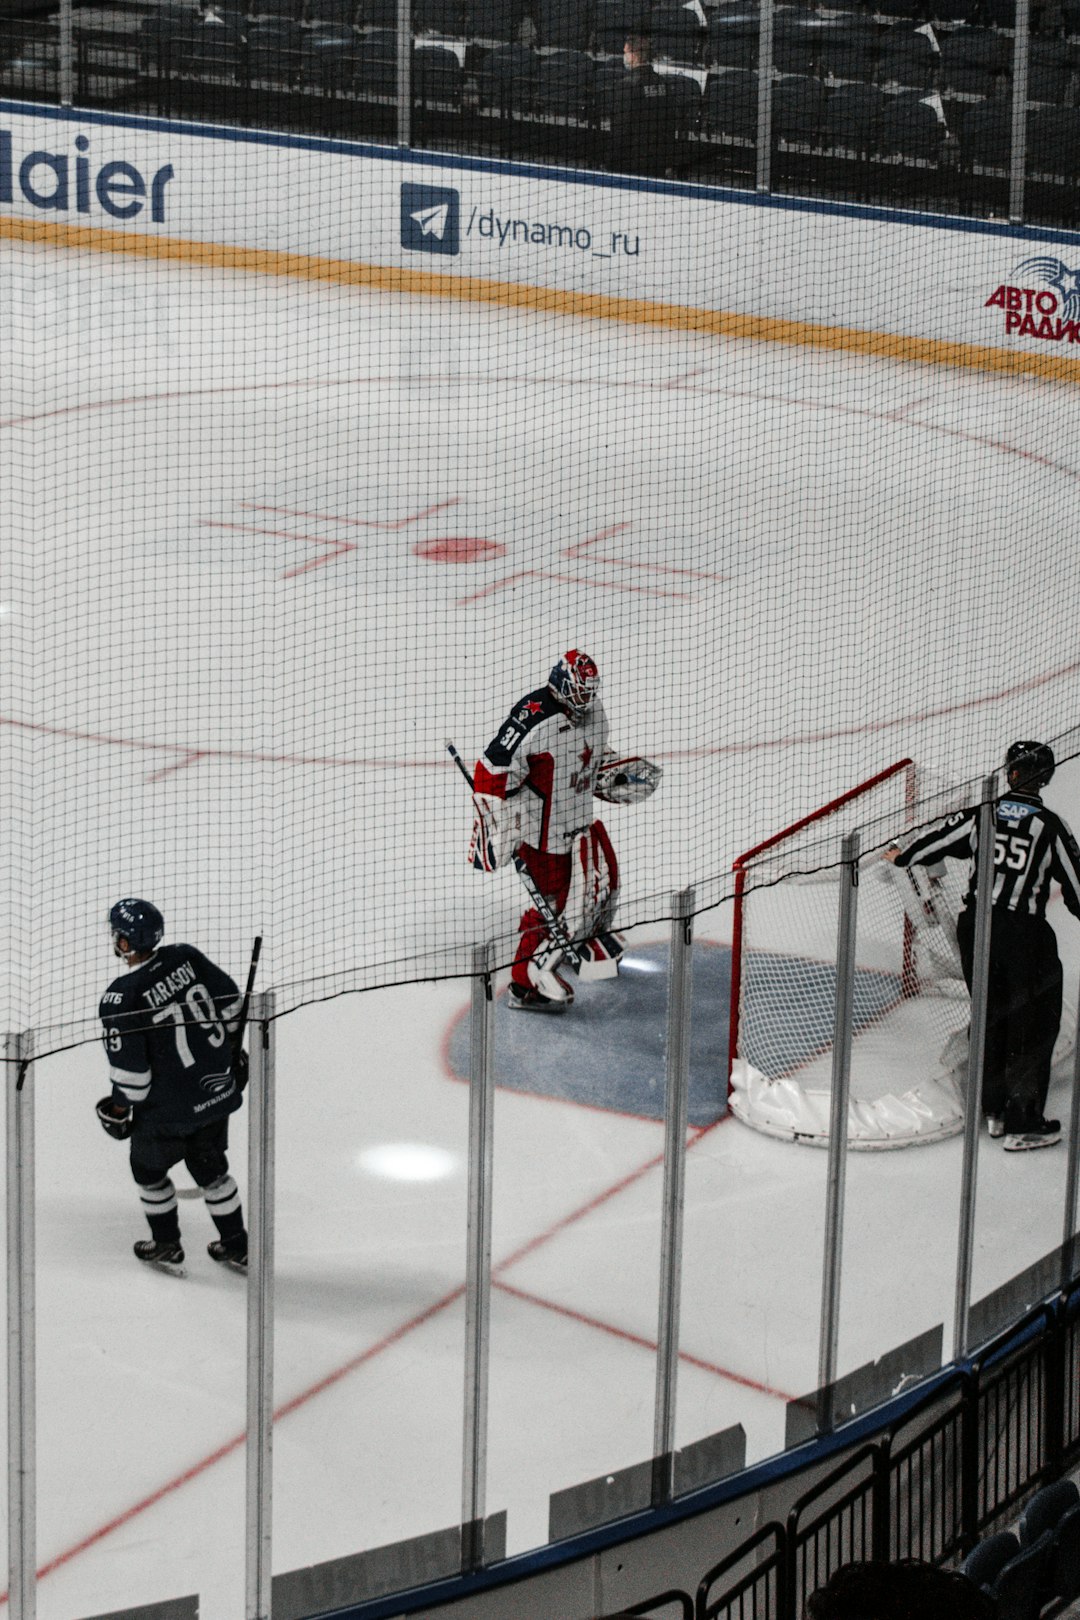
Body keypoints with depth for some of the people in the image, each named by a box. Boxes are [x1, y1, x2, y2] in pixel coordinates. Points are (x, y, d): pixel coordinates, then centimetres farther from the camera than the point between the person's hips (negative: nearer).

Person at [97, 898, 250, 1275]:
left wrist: (120, 1108, -1)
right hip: (218, 1088, 6)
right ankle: (236, 1248, 32)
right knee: (210, 1166, 24)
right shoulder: (186, 958, -7)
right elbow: (229, 1001, 4)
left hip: (169, 1109, -6)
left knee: (149, 1168, 21)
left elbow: (130, 1070, -19)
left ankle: (167, 1248, 32)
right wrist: (232, 1048, 20)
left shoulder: (121, 999, -24)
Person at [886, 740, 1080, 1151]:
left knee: (991, 1016, 19)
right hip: (1024, 933, -4)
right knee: (1031, 1025, 4)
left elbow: (938, 841, 12)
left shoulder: (981, 815, 0)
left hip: (975, 927, 4)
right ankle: (1022, 1124, 3)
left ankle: (994, 1110, 28)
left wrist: (903, 856, 32)